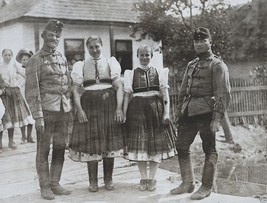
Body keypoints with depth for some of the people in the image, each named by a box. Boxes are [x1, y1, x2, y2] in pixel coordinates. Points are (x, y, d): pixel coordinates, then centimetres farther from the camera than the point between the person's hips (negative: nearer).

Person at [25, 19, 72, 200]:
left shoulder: (63, 59, 14)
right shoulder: (36, 60, -3)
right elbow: (31, 91, -8)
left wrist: (71, 108, 11)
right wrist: (38, 116, -13)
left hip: (64, 110, 6)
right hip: (46, 110, -6)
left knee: (60, 149, 10)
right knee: (43, 150, 3)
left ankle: (55, 184, 23)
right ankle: (45, 187, 13)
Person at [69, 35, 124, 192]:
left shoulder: (111, 63, 7)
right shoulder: (81, 65, 8)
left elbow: (119, 86, 1)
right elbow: (76, 89, 2)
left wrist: (119, 107, -9)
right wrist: (79, 109, -10)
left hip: (109, 104, 0)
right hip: (89, 105, 0)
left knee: (110, 142, 5)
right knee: (91, 143, 3)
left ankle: (109, 179, 18)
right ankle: (93, 181, 15)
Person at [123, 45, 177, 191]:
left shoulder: (159, 72, 7)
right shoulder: (131, 74, 7)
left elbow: (165, 94, 3)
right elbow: (127, 95, 5)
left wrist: (166, 113, -6)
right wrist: (124, 115, -2)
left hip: (155, 108, 0)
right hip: (137, 110, 0)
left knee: (156, 144, 3)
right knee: (139, 144, 1)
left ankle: (152, 178, 16)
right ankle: (143, 178, 15)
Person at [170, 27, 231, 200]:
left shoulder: (217, 65, -3)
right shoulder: (191, 65, 18)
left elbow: (223, 94, -11)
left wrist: (217, 118, -18)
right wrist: (179, 112, 14)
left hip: (206, 112, -7)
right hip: (189, 113, 7)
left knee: (209, 150, 3)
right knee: (182, 147, 9)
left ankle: (206, 187, 13)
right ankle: (187, 183, 23)